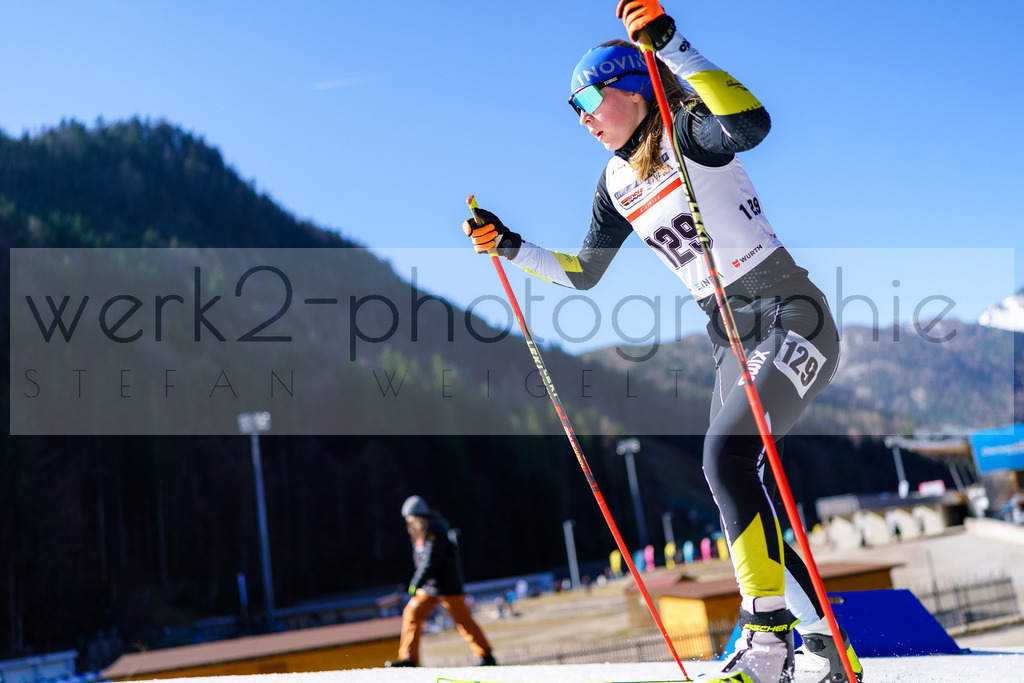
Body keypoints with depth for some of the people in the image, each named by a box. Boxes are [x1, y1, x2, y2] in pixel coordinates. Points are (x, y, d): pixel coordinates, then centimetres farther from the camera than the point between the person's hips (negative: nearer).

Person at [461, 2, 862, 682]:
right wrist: (510, 247, 12)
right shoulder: (616, 181, 12)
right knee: (751, 511, 4)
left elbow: (752, 123, -34)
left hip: (791, 314, -8)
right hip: (733, 340, 8)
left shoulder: (690, 131, -9)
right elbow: (583, 273, 21)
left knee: (728, 453, -26)